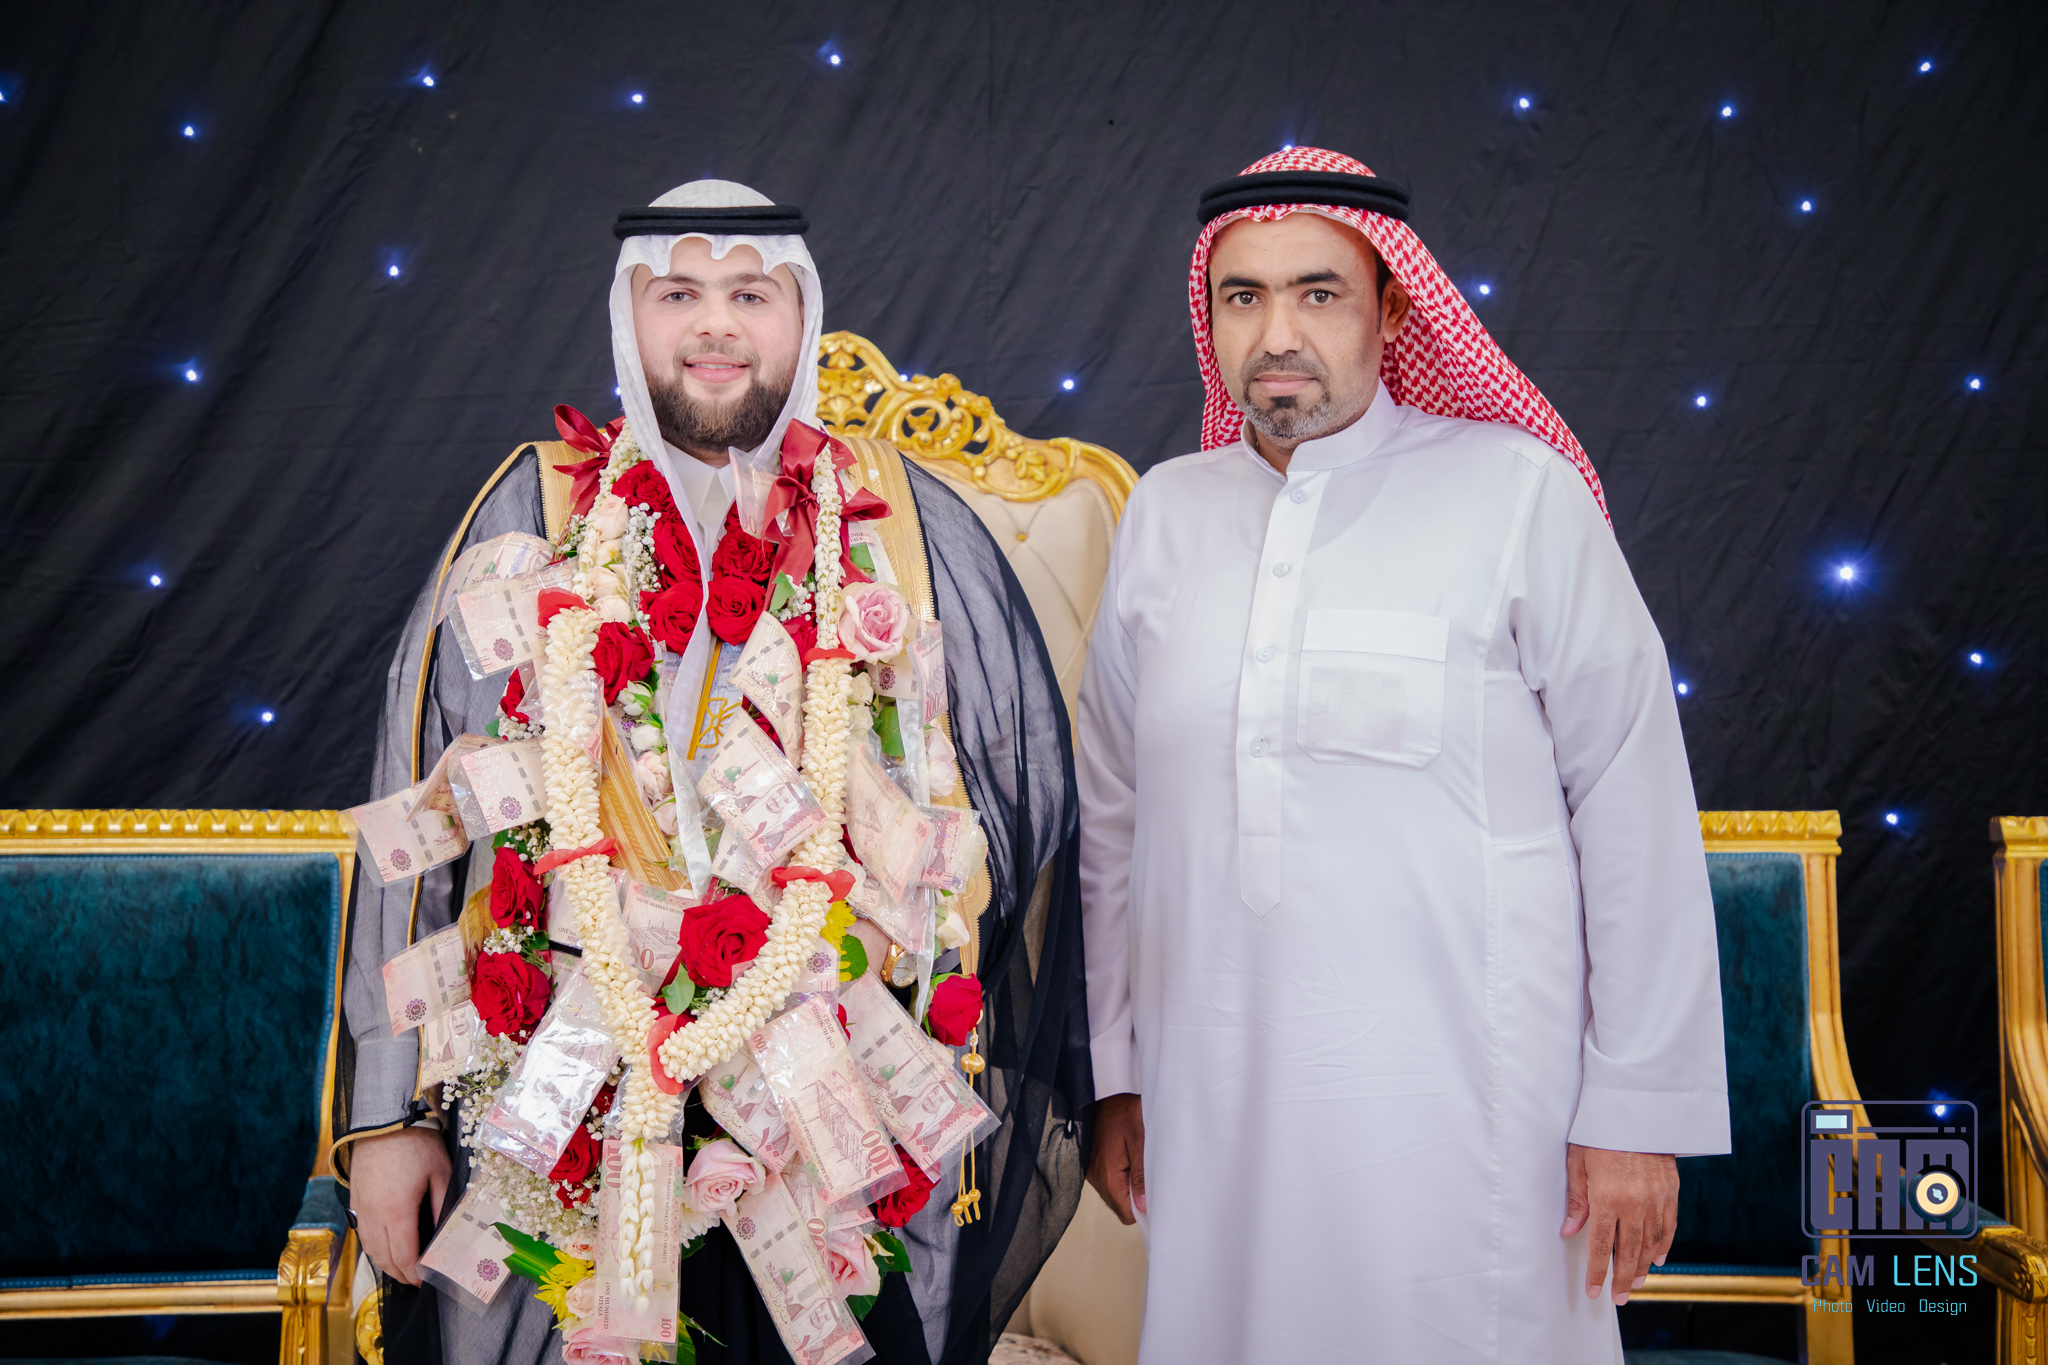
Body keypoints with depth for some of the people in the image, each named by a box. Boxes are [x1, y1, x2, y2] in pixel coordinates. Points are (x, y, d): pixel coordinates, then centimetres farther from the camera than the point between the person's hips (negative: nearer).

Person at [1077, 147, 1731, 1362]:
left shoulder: (1519, 495, -5)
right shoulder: (1166, 511, 7)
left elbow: (1638, 816, -4)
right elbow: (1114, 815, 13)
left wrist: (1641, 1113, -5)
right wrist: (1114, 1075, 13)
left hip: (1456, 1112, -3)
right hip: (1211, 1112, 4)